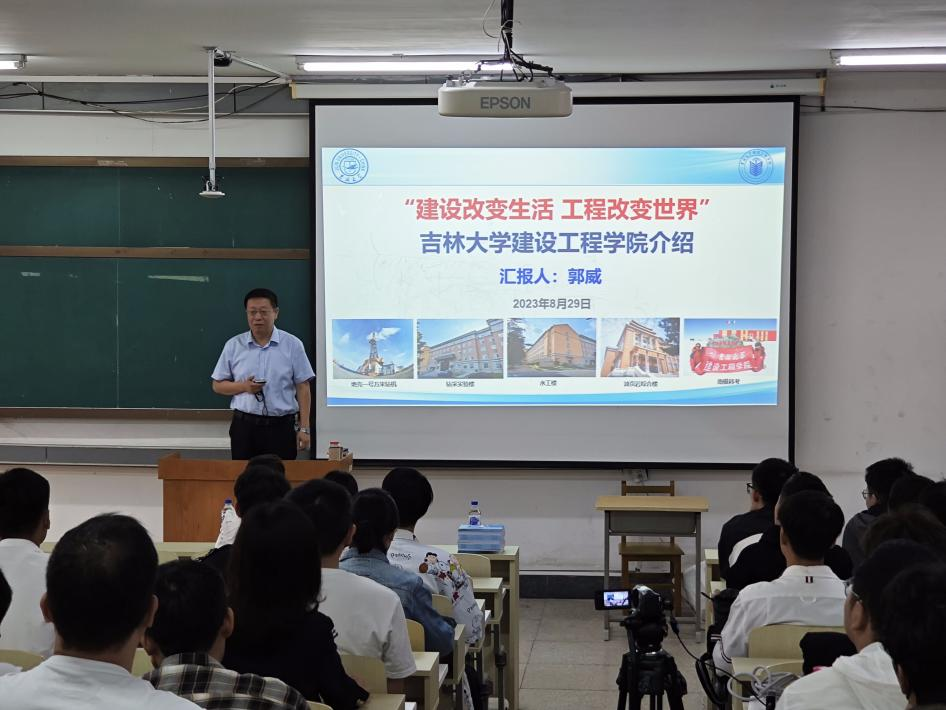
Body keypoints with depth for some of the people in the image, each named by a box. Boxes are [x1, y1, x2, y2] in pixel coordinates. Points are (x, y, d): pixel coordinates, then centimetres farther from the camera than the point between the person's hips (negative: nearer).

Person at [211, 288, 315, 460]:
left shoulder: (293, 345, 1)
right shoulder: (233, 346, 6)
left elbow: (302, 388, 1)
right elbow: (218, 385, 9)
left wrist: (304, 428, -4)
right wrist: (244, 386, -10)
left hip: (281, 427, -1)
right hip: (244, 427, 2)